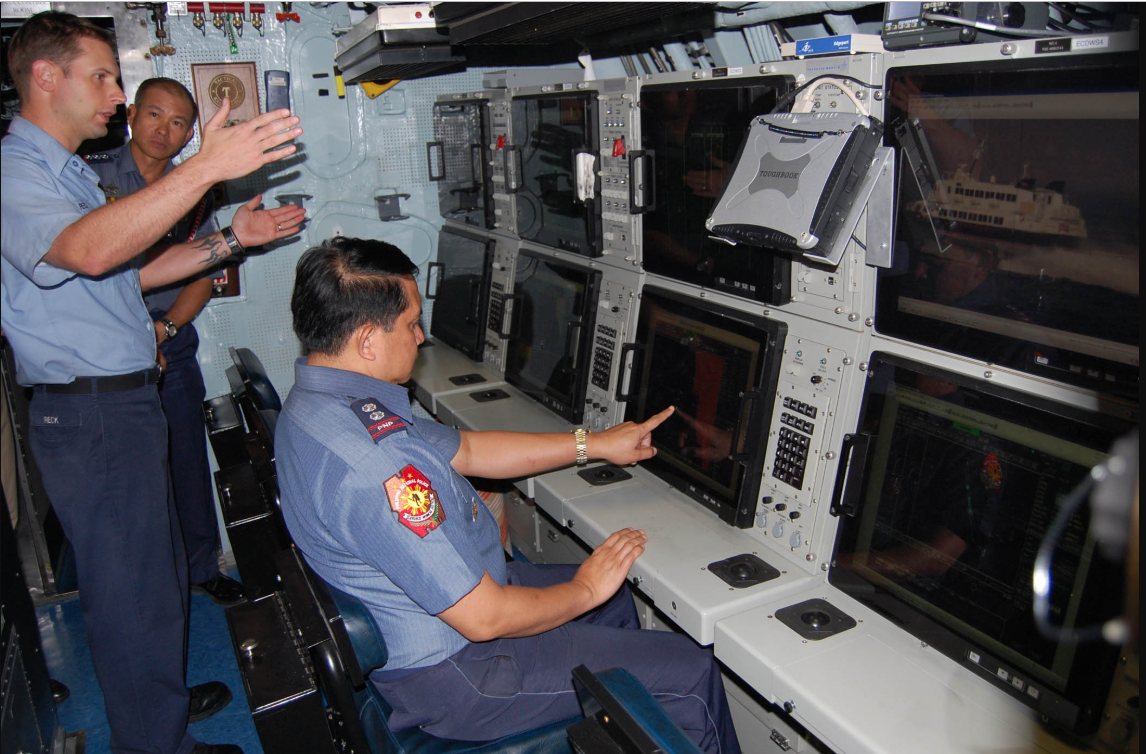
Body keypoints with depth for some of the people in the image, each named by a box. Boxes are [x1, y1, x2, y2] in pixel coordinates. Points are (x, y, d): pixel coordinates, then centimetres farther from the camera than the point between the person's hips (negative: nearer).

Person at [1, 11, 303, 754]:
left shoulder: (70, 174, 18)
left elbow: (125, 272, 21)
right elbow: (87, 250, -36)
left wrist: (227, 241, 11)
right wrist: (206, 169, -42)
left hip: (128, 402, 10)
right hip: (90, 418, -10)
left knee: (161, 569, 21)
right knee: (133, 590, 2)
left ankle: (163, 694, 40)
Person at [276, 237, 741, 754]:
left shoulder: (318, 401, -1)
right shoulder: (371, 467, -35)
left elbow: (465, 451, 7)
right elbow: (483, 618, -29)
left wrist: (594, 444, 7)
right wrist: (585, 590, -10)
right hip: (449, 672, -10)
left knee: (615, 600, 24)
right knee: (690, 672, -1)